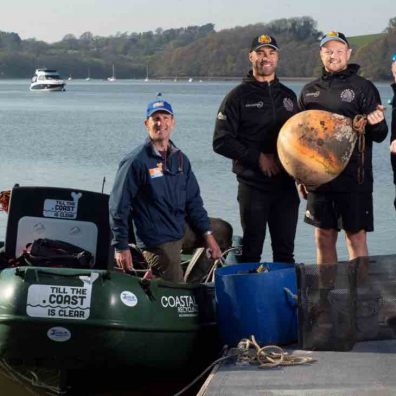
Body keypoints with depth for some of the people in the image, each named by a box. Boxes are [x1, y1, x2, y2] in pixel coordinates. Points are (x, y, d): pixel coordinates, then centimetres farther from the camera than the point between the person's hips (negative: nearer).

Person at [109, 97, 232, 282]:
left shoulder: (180, 159, 7)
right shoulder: (135, 161, -14)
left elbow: (193, 200, 12)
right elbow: (118, 206, -14)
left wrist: (207, 234, 5)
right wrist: (121, 247, -17)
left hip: (183, 228, 7)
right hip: (158, 241, -7)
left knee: (223, 230, 20)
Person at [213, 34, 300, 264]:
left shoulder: (288, 96, 15)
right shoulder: (238, 96, -1)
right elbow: (221, 142, -7)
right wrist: (258, 158, -13)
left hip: (286, 185, 4)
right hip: (253, 186, -4)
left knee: (285, 251, 8)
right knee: (252, 251, 0)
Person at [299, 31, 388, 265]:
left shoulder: (363, 88, 0)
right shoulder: (309, 91, 12)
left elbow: (380, 136, -3)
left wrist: (377, 124, -26)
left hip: (354, 179, -4)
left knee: (356, 237, -1)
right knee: (324, 238, 10)